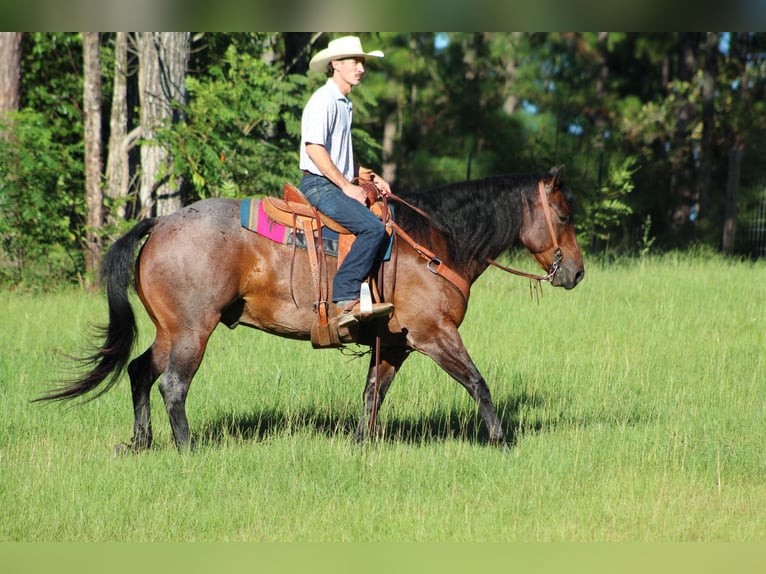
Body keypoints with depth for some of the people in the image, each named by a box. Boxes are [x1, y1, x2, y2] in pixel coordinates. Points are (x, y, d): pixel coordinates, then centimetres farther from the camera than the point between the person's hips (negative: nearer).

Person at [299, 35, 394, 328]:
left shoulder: (344, 103, 20)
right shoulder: (323, 100, -11)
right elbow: (315, 149, -21)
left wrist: (370, 178, 18)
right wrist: (347, 186, -18)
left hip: (339, 184, 10)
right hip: (319, 184, -10)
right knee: (373, 228, -26)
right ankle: (345, 300, -31)